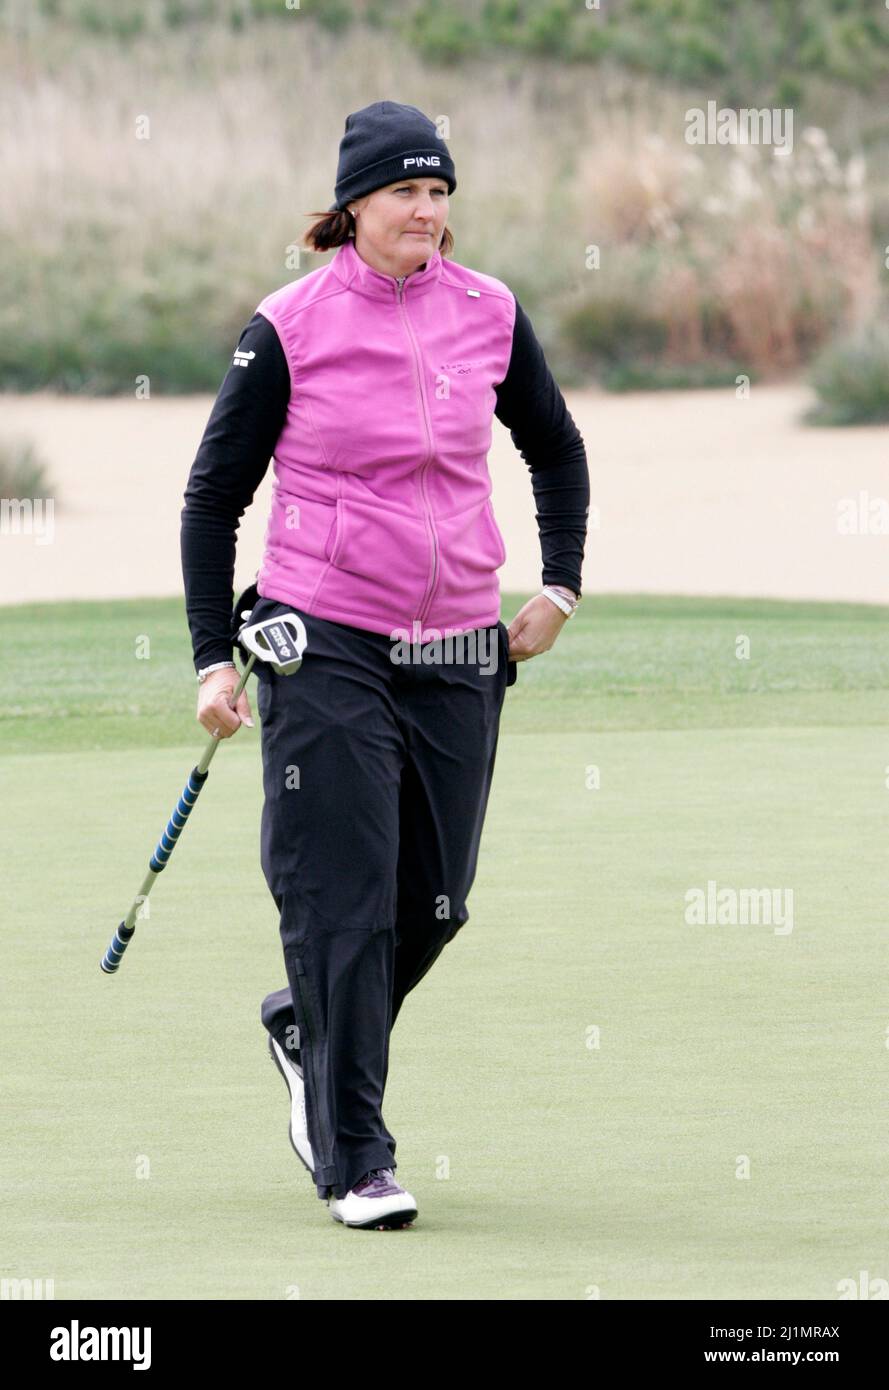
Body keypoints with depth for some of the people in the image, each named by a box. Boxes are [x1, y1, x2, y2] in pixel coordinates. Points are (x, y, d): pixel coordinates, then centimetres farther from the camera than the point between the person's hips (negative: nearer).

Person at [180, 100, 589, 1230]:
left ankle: (306, 1029, 37)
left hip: (457, 654, 4)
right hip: (325, 647, -4)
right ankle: (354, 1160, 1)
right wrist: (213, 658, -4)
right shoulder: (290, 327, -5)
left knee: (434, 903, 8)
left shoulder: (489, 315, 4)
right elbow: (214, 496, 0)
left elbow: (556, 450, 21)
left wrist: (560, 589, 13)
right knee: (344, 901, -7)